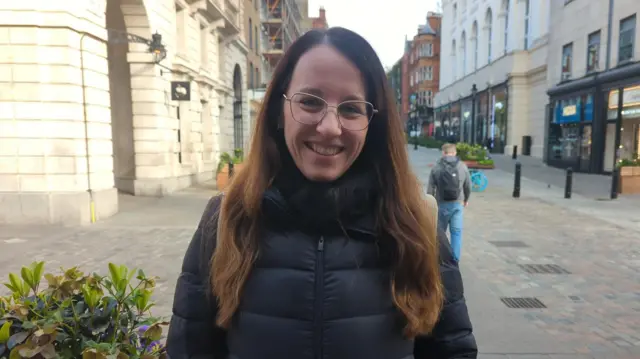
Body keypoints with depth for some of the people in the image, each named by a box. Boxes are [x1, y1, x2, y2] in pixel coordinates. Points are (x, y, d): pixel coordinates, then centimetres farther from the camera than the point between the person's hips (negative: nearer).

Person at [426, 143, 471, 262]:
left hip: (442, 204, 0)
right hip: (457, 204, 1)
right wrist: (466, 199, 24)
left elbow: (430, 188, -5)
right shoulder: (462, 166, 1)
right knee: (456, 232, 5)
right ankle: (455, 260, 4)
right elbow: (468, 186, 8)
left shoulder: (436, 167, -4)